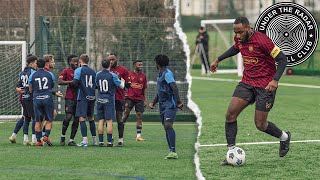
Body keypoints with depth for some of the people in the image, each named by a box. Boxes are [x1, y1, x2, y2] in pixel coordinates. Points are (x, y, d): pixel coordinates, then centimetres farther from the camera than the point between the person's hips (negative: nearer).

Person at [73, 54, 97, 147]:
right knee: (91, 118, 17)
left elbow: (75, 83, -14)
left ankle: (85, 140, -18)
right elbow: (96, 84, 11)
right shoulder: (93, 71, 9)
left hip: (82, 97, -5)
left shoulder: (78, 70, -5)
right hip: (92, 97, 5)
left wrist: (73, 83, 7)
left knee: (82, 118, -7)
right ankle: (94, 140, 22)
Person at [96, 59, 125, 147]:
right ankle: (109, 142, -5)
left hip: (100, 99, 4)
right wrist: (122, 81, 21)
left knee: (101, 121, 5)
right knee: (109, 121, -3)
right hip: (109, 100, -4)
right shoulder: (112, 75, -9)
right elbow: (121, 86, -1)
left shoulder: (98, 75, 2)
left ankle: (100, 141, 3)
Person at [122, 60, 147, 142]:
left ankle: (138, 136, 2)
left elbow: (145, 88, 12)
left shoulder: (143, 76, 9)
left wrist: (144, 100, 9)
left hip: (140, 99, 3)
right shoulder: (129, 74, 0)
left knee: (139, 116, 0)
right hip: (130, 97, -3)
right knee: (126, 112, -10)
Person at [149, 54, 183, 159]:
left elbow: (174, 88, -20)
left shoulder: (167, 74, -10)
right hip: (163, 105, 10)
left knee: (168, 125, -19)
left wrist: (178, 102, -28)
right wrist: (153, 103, 30)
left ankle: (173, 151, -24)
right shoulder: (160, 75, 20)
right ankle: (171, 152, 6)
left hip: (170, 104, -10)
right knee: (166, 127, 6)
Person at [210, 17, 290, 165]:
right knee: (230, 114, -10)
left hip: (265, 85, -6)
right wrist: (218, 60, 29)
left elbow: (282, 59, -18)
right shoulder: (239, 39, 1)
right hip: (247, 83, 6)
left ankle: (284, 137, 29)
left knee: (260, 125, -1)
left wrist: (275, 80, -28)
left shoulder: (262, 40, -21)